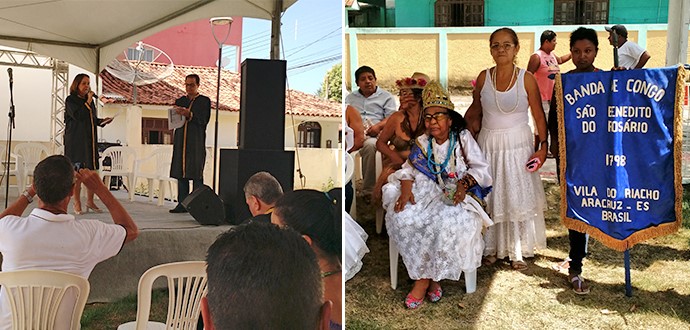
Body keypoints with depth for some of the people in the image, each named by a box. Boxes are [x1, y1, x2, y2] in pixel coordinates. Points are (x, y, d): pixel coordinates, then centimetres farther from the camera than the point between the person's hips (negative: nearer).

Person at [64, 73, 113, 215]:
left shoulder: (90, 100, 16)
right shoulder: (70, 100, -2)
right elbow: (78, 116, -16)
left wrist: (103, 121, 4)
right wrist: (88, 102, -11)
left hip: (90, 140, 6)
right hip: (76, 141, -6)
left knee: (92, 171, 4)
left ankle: (90, 201, 15)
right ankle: (77, 204, 3)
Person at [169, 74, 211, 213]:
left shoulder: (205, 101, 6)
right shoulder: (180, 101, 20)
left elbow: (204, 120, -6)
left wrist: (189, 114, -21)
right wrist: (176, 113, -6)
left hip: (196, 143, -5)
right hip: (181, 142, 5)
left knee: (196, 175, -6)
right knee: (181, 173, 5)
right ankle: (182, 204, 10)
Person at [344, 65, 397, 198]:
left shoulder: (386, 96, 19)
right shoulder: (350, 98, 31)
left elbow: (391, 117, 8)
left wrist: (378, 126, -12)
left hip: (372, 134, -3)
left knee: (370, 145, -40)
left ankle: (368, 191, -36)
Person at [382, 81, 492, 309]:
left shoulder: (463, 138, 2)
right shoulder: (422, 142, 11)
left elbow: (481, 168, -2)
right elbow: (409, 169, 4)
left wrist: (465, 183, -22)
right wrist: (405, 190, -17)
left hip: (457, 194, -3)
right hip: (428, 191, 4)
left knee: (447, 224, -37)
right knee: (399, 216, -26)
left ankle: (424, 278, -16)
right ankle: (431, 276, -16)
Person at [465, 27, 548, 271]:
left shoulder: (526, 79, -7)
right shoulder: (484, 77, -1)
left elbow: (539, 115, -3)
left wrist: (543, 145, -6)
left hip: (518, 145, -2)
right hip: (488, 144, 2)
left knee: (518, 197, 6)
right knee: (489, 197, 9)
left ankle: (517, 252, 21)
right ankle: (491, 248, 24)